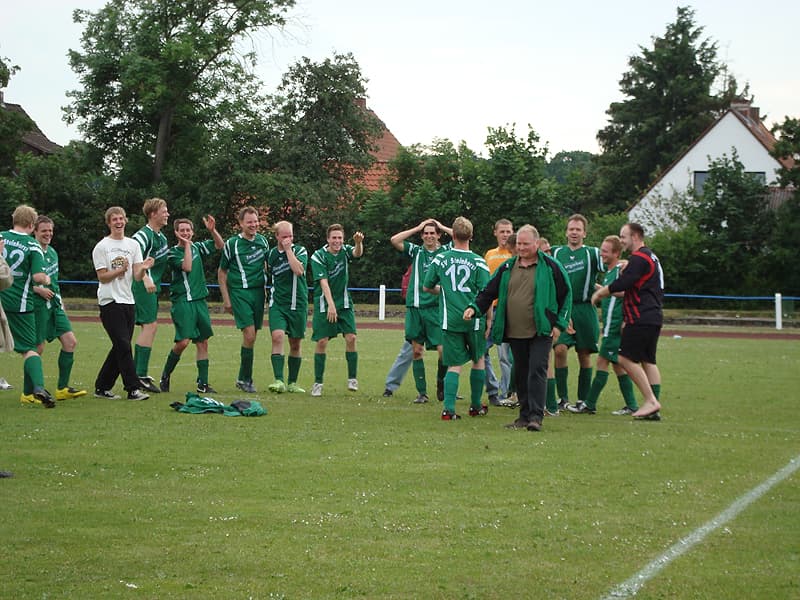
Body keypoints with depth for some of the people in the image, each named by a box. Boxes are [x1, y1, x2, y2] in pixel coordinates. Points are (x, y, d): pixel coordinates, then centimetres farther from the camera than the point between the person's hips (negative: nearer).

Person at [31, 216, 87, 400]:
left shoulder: (52, 252, 15)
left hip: (54, 304, 8)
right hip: (38, 305, -8)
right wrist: (38, 289, -21)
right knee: (38, 348, -6)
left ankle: (62, 388, 9)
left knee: (70, 342, 1)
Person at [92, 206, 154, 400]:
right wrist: (119, 270, -19)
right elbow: (102, 277, -3)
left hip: (128, 301, 6)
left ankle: (102, 387, 15)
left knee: (120, 348, 6)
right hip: (110, 302, -5)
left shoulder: (133, 245, 12)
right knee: (123, 345, -12)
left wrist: (143, 268, -16)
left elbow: (137, 277, 6)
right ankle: (133, 388, -12)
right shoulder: (102, 247, 0)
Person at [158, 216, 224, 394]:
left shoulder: (197, 247, 12)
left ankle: (203, 384, 9)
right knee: (183, 341, -15)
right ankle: (165, 376, 5)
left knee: (203, 342, 5)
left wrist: (212, 230, 0)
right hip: (182, 301, -6)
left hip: (200, 300, 6)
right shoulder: (173, 252, -5)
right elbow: (187, 267, -20)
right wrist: (187, 245, -15)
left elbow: (219, 245, 17)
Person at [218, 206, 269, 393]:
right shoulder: (232, 244, -3)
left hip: (259, 292, 5)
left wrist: (266, 289, 19)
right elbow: (222, 272, 4)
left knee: (252, 335, 4)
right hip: (239, 292, -5)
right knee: (249, 333, -15)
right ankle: (245, 379, -6)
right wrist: (226, 299, 0)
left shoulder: (262, 241, 9)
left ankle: (243, 378, 16)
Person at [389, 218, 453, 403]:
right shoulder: (416, 251, 11)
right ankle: (422, 392, 11)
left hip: (437, 306, -2)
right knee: (417, 350, 3)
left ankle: (441, 381, 17)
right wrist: (417, 228, 4)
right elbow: (394, 240, 0)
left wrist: (443, 227, 4)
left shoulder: (446, 251, 7)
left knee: (443, 349, -10)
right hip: (415, 306, 2)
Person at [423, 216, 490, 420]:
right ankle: (476, 407, 27)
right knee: (478, 360, 19)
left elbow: (427, 287, 10)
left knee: (454, 365, 4)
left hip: (449, 319, 1)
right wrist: (489, 320, 1)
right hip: (474, 320, -1)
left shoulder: (440, 259, 0)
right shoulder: (478, 262, -6)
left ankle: (449, 409, -10)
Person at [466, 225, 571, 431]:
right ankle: (525, 415, 16)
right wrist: (475, 307, -2)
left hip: (541, 331, -5)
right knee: (521, 374, 9)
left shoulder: (550, 266, 0)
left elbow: (566, 294, 4)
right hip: (515, 332, 5)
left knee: (537, 370, -12)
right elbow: (490, 292, 15)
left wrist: (560, 323, -1)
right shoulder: (507, 267, 11)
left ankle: (536, 416, -13)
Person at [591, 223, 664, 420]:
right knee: (648, 361, 9)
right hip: (654, 317, 10)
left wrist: (600, 293, -5)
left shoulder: (639, 258, -12)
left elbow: (623, 283, -20)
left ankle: (651, 400, -12)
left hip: (642, 318, -10)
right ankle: (654, 408, 4)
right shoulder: (651, 257, 22)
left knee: (626, 358, -8)